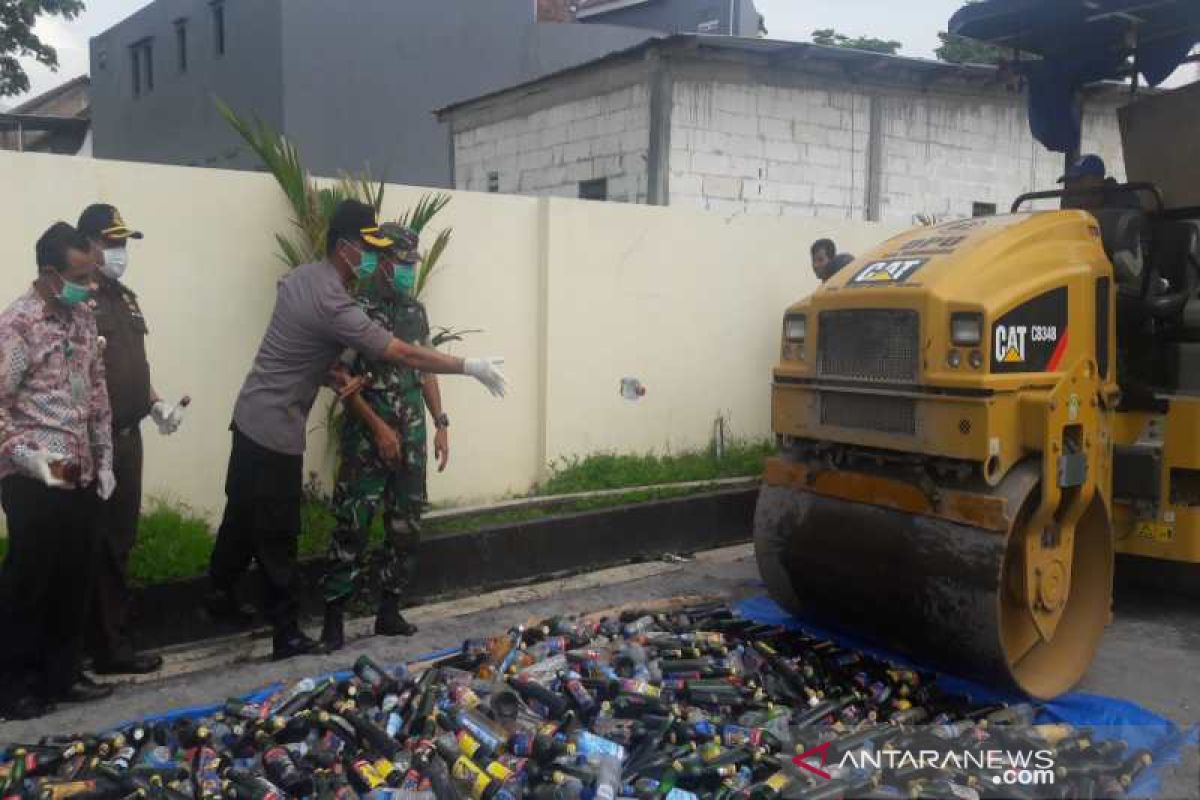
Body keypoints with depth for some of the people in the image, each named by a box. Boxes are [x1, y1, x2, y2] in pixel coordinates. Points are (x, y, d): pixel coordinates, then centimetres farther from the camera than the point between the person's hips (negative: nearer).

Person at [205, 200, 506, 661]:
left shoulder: (301, 277, 6)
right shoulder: (333, 304, -24)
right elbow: (403, 355, -24)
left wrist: (334, 377, -2)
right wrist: (471, 367, -18)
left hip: (251, 416, 9)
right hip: (276, 430, -9)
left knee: (243, 515, 22)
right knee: (277, 535, -1)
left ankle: (221, 592, 39)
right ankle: (286, 634, 9)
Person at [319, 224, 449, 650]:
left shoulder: (416, 310, 12)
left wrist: (440, 423, 10)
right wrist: (377, 427, -14)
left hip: (411, 437, 6)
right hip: (367, 435, -6)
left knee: (407, 526, 8)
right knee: (353, 526, -7)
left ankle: (390, 611, 19)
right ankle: (334, 618, 2)